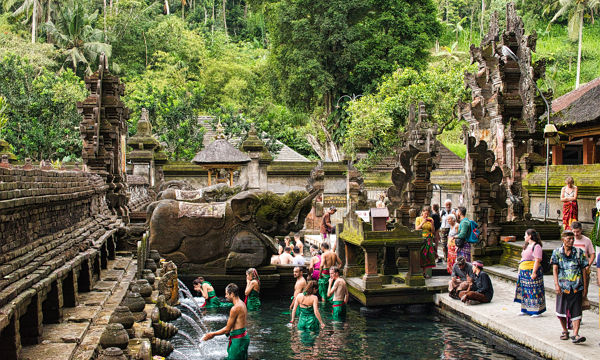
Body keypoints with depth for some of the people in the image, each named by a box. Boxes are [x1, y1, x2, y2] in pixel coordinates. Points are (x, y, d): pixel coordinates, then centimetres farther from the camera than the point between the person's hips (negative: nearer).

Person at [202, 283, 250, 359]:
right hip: (244, 336, 10)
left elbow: (227, 329, -15)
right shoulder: (242, 304, 8)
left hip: (238, 339, -10)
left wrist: (213, 334, -5)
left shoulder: (235, 308, -21)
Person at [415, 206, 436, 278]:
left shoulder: (430, 219, 11)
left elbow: (432, 231, 8)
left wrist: (432, 224, -7)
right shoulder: (418, 219, 3)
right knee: (420, 255, -9)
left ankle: (424, 272, 6)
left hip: (428, 240, 3)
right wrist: (423, 223, -15)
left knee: (428, 255, 0)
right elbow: (416, 229, -7)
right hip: (420, 239, -3)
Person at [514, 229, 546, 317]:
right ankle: (525, 309, 18)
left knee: (534, 291, -5)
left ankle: (537, 311, 0)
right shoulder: (527, 246, 17)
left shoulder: (536, 246, -12)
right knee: (525, 291, 11)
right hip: (524, 272, 9)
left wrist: (534, 272, -23)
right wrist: (520, 270, 20)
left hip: (531, 271, -9)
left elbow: (537, 260, -18)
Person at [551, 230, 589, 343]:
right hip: (563, 286, 0)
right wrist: (556, 284, -17)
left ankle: (575, 334, -9)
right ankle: (565, 331, 28)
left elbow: (584, 270, 6)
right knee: (561, 310, 9)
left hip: (576, 287, 0)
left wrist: (585, 287, 3)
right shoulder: (557, 252, 3)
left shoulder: (579, 252, 5)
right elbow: (555, 269, -6)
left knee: (576, 311, -7)